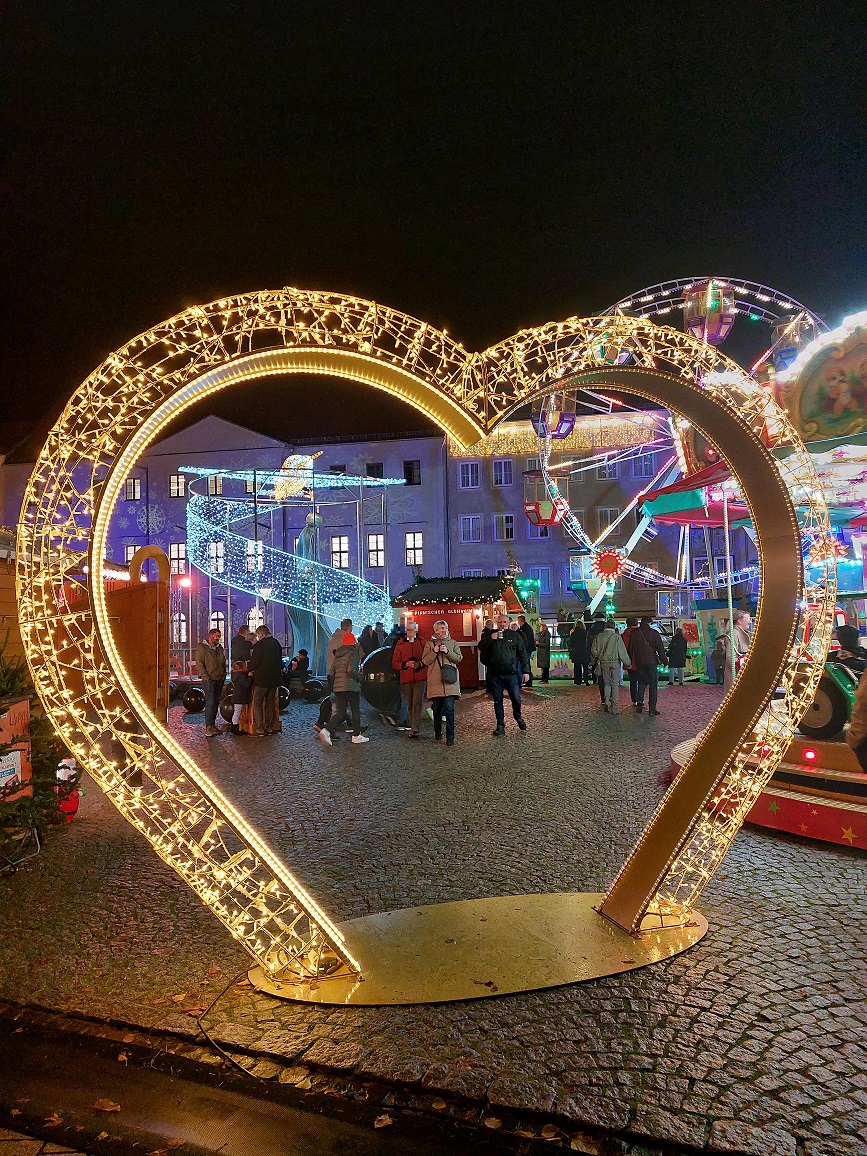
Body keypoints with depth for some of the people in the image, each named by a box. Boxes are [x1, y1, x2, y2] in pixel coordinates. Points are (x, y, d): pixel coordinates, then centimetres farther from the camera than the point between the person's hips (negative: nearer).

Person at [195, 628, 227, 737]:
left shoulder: (220, 648, 18)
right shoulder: (201, 647, -2)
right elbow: (199, 664, -8)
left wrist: (224, 675, 14)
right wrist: (205, 676, -15)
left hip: (220, 679, 7)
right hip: (209, 680, -6)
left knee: (216, 702, 8)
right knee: (210, 702, -13)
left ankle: (212, 724, 14)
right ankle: (208, 727, -14)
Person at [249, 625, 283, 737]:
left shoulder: (260, 645, -13)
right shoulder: (276, 643, 8)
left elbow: (254, 662, -13)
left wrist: (249, 669, 5)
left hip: (262, 678, -6)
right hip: (275, 677, 7)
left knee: (257, 703, 2)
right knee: (270, 702, 16)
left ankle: (260, 730, -4)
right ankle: (270, 728, 18)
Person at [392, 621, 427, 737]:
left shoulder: (422, 643, 6)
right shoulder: (400, 644, 10)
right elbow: (394, 663, 7)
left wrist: (420, 664, -12)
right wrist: (406, 664, -9)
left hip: (420, 678, -2)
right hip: (406, 678, 3)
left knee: (417, 702, -10)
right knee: (409, 704, 7)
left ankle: (415, 729, -13)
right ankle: (412, 727, 17)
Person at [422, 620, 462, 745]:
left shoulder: (453, 643, 14)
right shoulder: (430, 644, 13)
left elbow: (458, 658, 5)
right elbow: (425, 661, 5)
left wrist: (447, 651, -8)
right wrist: (434, 651, -10)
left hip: (450, 681, -1)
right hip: (435, 681, 1)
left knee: (449, 708, -9)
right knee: (437, 709, 6)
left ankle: (450, 737, -4)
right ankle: (438, 734, 21)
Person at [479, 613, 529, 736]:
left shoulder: (515, 635, 4)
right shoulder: (490, 635, 7)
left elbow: (523, 654, 5)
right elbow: (481, 648, 0)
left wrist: (525, 671, 1)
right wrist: (491, 639, -13)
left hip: (511, 674, -1)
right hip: (495, 674, 1)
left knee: (516, 698, 1)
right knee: (498, 701, 7)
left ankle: (518, 717, 30)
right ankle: (500, 725, 17)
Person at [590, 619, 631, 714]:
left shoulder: (599, 636, -1)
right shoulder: (617, 637, -10)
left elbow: (594, 651, 2)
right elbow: (622, 652, -9)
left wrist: (596, 659, 20)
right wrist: (628, 662, 2)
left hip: (603, 663, 2)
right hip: (615, 663, -2)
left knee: (607, 683, 17)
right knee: (615, 685, 6)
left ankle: (607, 703, 5)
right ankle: (614, 708, 8)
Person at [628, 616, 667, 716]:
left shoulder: (634, 633, 5)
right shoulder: (654, 633, -7)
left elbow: (630, 648, 10)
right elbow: (660, 648, -7)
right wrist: (664, 660, -1)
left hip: (639, 662, 3)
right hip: (651, 661, -3)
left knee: (641, 682, 16)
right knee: (653, 685, 3)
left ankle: (639, 703, 3)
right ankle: (652, 709, 1)